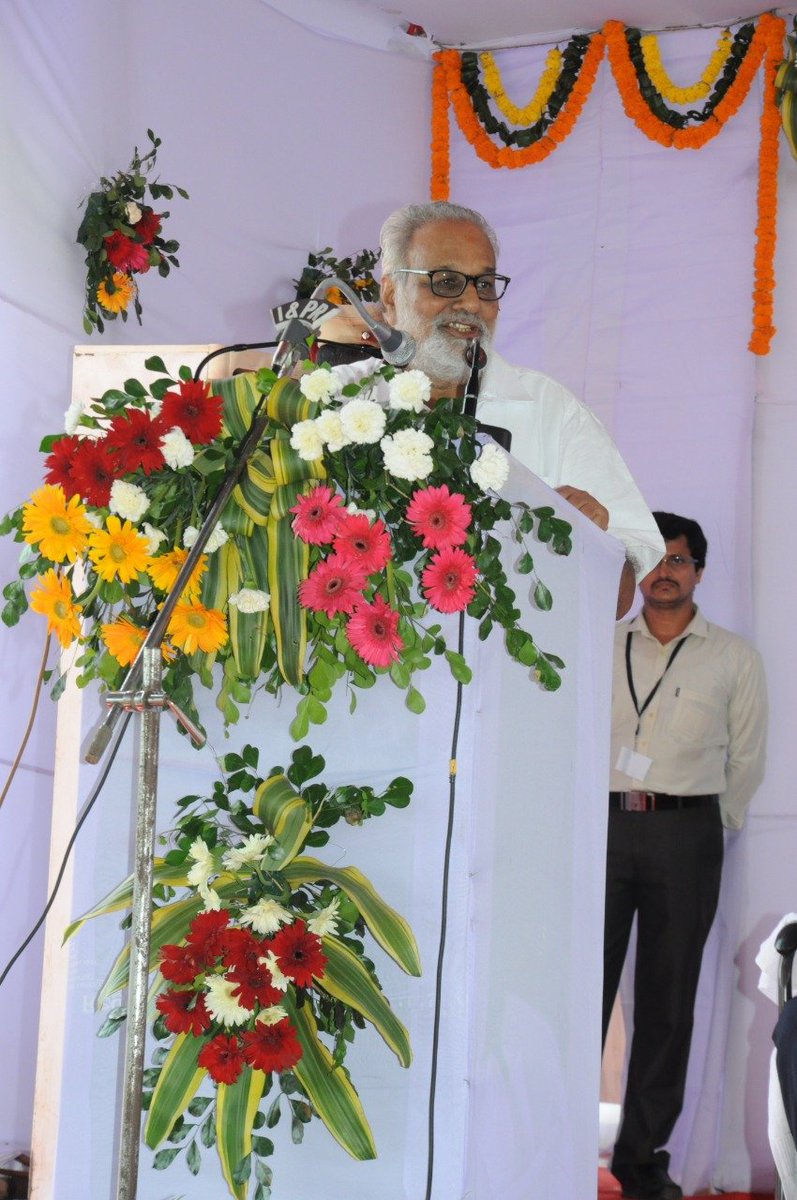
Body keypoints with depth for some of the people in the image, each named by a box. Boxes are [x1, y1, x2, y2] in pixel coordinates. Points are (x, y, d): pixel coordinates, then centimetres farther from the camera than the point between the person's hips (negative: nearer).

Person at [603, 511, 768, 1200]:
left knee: (667, 1001, 2)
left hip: (686, 835, 0)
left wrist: (710, 831, 7)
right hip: (603, 825, 0)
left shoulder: (734, 658, 9)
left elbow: (746, 760, 10)